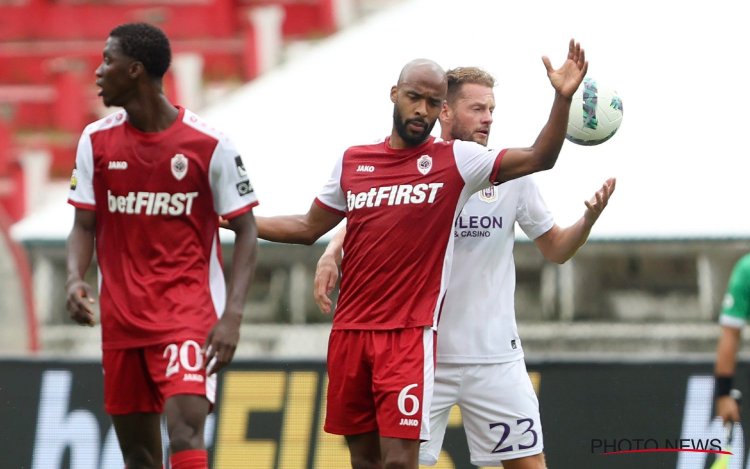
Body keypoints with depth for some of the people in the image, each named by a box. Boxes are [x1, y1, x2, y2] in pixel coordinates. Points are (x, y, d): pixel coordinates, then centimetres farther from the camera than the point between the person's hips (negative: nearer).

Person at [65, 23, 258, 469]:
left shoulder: (209, 144, -8)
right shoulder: (97, 140, 4)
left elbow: (246, 233, -4)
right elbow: (85, 226, 8)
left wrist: (232, 315, -15)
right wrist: (75, 278, -13)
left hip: (189, 312, -5)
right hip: (121, 316, 5)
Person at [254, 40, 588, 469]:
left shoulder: (455, 160, -2)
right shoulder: (353, 161, 10)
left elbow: (538, 159, -11)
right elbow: (309, 228, 21)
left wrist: (563, 99, -25)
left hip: (409, 334, -4)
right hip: (349, 332, 4)